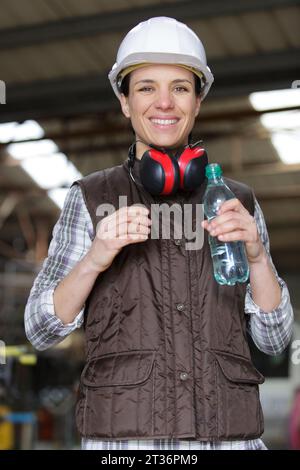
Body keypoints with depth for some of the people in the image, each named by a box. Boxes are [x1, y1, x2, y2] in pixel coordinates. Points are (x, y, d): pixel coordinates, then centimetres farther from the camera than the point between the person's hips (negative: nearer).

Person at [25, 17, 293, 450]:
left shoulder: (237, 202, 9)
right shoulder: (92, 199, 4)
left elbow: (274, 338, 7)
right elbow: (42, 330, 2)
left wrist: (257, 255, -9)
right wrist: (94, 260, -15)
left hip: (227, 434, 2)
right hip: (125, 436, -2)